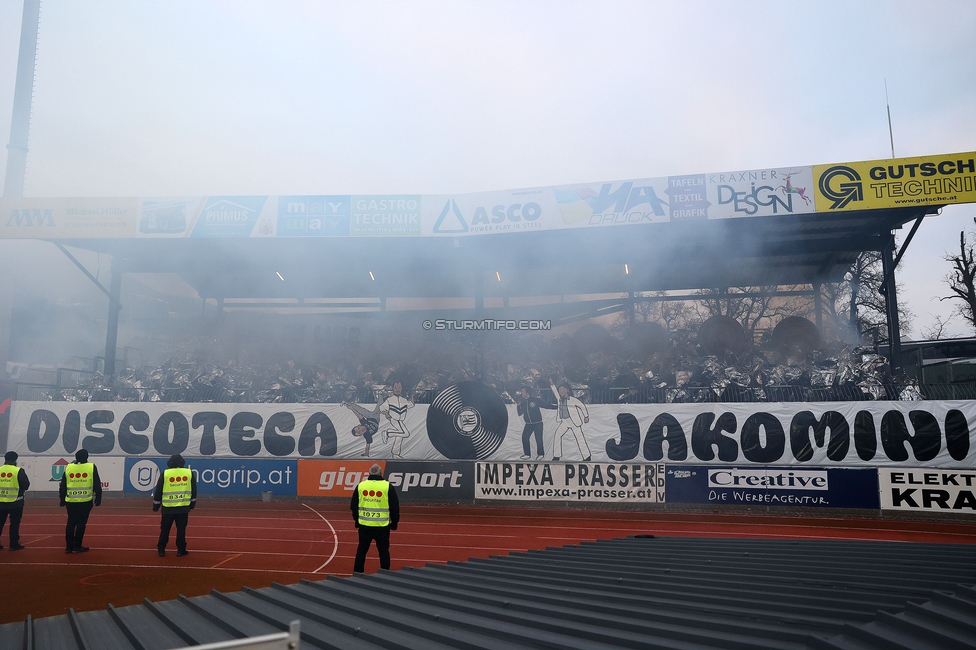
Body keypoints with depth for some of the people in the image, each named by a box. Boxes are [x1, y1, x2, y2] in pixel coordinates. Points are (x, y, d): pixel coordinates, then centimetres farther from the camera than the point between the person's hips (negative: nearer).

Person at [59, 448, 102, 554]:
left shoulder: (68, 467, 4)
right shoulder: (91, 467, -4)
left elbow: (62, 486, 9)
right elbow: (97, 485, -2)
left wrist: (62, 501, 18)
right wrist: (98, 500, 5)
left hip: (71, 501, 3)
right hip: (85, 501, -3)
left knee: (71, 523, 12)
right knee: (81, 523, 4)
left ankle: (69, 546, 15)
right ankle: (77, 546, 6)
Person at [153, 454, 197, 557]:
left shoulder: (165, 473, -2)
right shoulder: (189, 473, 2)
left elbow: (158, 491, 2)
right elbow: (194, 491, 9)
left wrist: (156, 506, 11)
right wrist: (192, 505, 19)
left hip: (168, 507, -1)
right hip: (183, 507, 1)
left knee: (165, 529, 11)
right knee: (181, 529, 7)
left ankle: (161, 550, 15)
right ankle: (181, 550, 9)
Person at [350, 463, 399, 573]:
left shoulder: (360, 486, 2)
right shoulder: (388, 486, -5)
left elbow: (353, 505, 11)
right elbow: (395, 507, -2)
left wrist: (356, 519, 24)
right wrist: (394, 522, 10)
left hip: (364, 525, 2)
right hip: (382, 526, -2)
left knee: (361, 550, 16)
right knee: (383, 552, 9)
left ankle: (357, 573, 21)